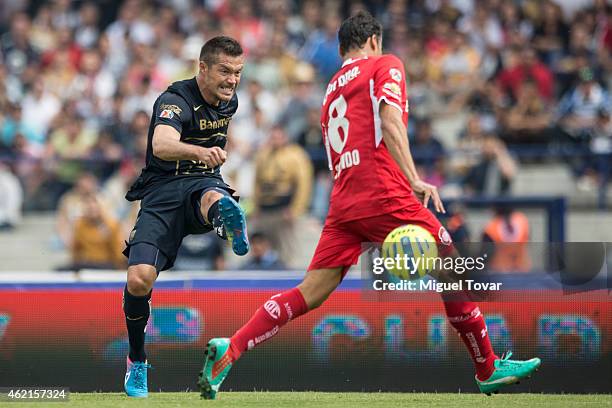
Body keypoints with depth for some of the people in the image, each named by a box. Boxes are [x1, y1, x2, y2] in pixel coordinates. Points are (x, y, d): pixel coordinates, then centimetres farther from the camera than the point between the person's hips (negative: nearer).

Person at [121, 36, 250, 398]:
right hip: (162, 192, -3)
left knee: (214, 198, -39)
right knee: (139, 279, -19)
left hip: (204, 183, 3)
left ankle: (230, 223, -77)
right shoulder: (176, 100, -14)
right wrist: (198, 152, -56)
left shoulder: (229, 101, 9)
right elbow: (162, 146, -37)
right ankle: (137, 361, 5)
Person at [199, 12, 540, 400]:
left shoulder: (332, 89, 25)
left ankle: (229, 349, -10)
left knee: (311, 293, 3)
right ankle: (489, 370, 10)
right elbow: (390, 121, -12)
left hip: (343, 203, 7)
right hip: (383, 195, -7)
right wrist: (414, 180, -19)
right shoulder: (385, 65, 5)